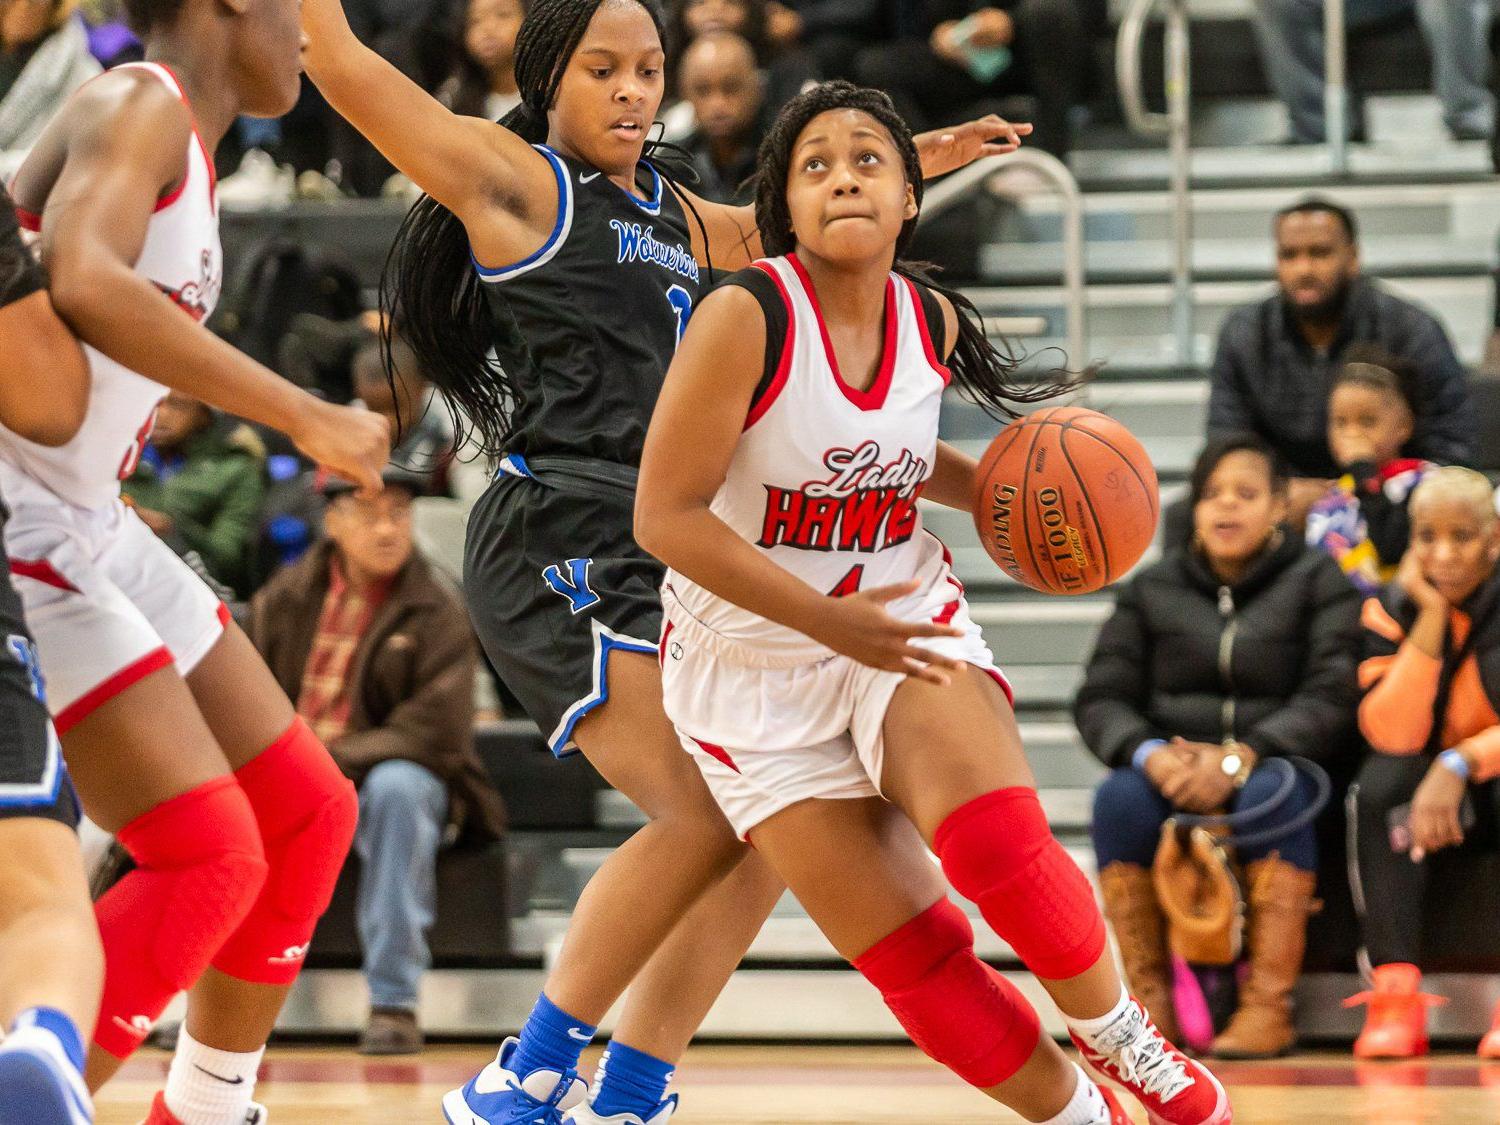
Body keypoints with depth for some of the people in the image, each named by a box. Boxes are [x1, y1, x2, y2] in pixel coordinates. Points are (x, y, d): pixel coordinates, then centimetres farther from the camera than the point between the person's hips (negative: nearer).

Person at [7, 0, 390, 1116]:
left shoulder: (184, 144, 16)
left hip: (89, 525, 10)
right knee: (210, 859, -16)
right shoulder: (140, 105, -14)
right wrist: (306, 416, -32)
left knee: (309, 815, 13)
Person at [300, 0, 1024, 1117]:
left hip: (664, 559, 9)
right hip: (560, 549, -9)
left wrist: (921, 158, 38)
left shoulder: (678, 218, 21)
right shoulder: (515, 179, -1)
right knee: (706, 816, -18)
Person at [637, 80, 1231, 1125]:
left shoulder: (932, 323, -3)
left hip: (907, 622, 3)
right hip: (756, 662, -3)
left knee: (1000, 844, -26)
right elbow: (666, 516, -20)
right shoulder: (746, 317, -20)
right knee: (916, 959, -7)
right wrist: (829, 620, -24)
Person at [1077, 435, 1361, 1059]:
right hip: (1173, 772, 2)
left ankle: (1269, 1006, -35)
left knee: (1273, 792, -37)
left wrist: (1240, 757, -24)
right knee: (1119, 795, -31)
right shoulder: (1151, 590, 12)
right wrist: (1150, 755, -18)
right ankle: (1150, 999, -27)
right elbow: (1100, 700, 5)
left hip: (1279, 767, -2)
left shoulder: (1319, 582, 4)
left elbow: (1332, 700, -9)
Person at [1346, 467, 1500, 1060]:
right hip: (1426, 792, 2)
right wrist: (1431, 619, -24)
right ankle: (1395, 994, -33)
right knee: (1380, 785, -30)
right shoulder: (1393, 608, -5)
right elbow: (1392, 735, -19)